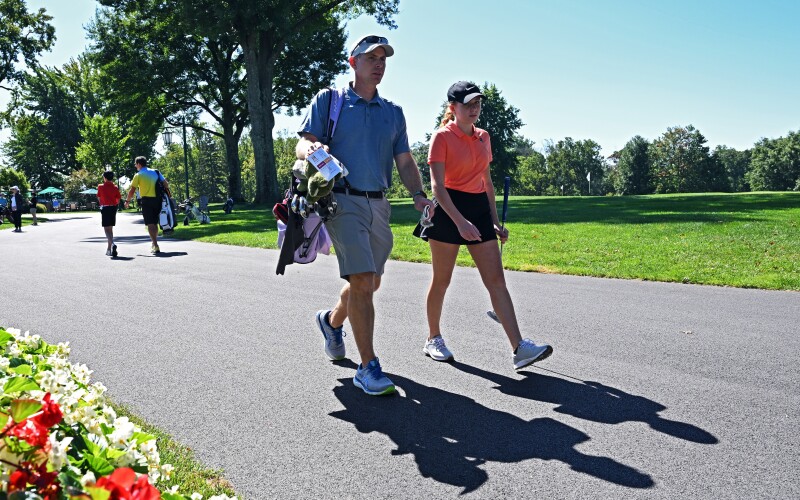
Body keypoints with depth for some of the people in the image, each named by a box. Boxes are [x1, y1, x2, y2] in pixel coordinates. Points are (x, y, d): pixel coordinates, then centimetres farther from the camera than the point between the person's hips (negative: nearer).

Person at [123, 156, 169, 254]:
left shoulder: (138, 175, -3)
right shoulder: (156, 172, 10)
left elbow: (132, 190, -3)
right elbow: (166, 184, 7)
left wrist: (127, 200, 10)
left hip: (147, 200, -5)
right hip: (157, 200, 5)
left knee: (150, 224, -4)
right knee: (155, 223, 17)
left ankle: (155, 246, -13)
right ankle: (154, 243, 26)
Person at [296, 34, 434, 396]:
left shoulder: (394, 112, 16)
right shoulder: (328, 101, 5)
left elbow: (405, 162, 14)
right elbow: (302, 145, -2)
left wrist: (418, 194, -4)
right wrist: (313, 150, -27)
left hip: (379, 204, 6)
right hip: (343, 201, -5)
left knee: (369, 284, 14)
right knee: (362, 281, -14)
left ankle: (331, 320, 44)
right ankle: (368, 368, -6)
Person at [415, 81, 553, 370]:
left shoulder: (483, 137, 12)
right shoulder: (442, 137, -7)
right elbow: (437, 185, -15)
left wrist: (495, 221, 14)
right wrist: (460, 221, -26)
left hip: (479, 208, 6)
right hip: (449, 209, -5)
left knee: (496, 280, -2)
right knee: (441, 280, 5)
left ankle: (519, 348, -5)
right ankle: (433, 339, 25)